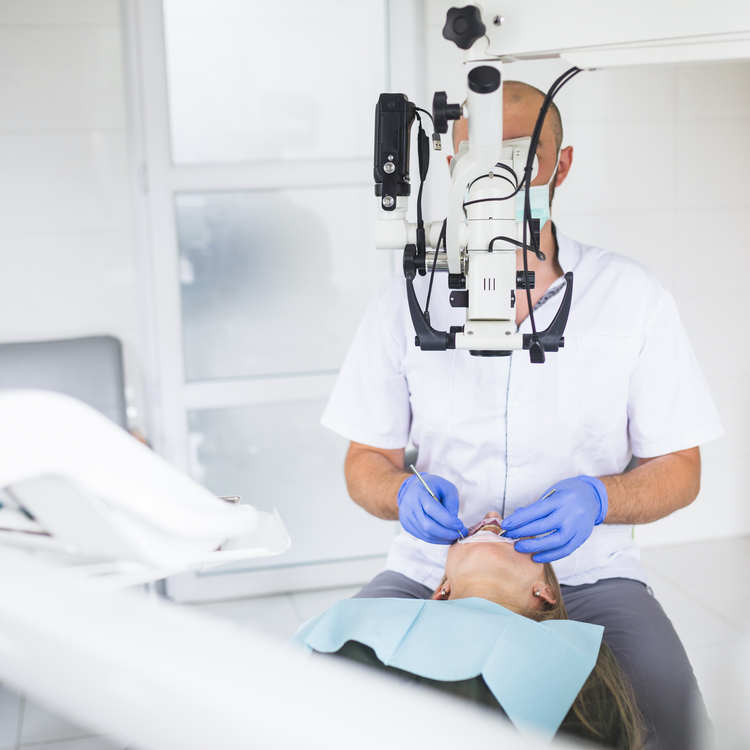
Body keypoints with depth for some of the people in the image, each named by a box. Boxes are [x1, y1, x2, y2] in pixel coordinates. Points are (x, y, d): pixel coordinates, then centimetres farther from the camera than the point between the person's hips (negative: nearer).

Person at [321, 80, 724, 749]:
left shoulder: (632, 296, -1)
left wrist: (596, 497, -19)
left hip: (586, 574, -1)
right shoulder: (405, 301, 2)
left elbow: (679, 470, 2)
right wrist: (405, 494, -17)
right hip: (430, 569, 2)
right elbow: (366, 461, 7)